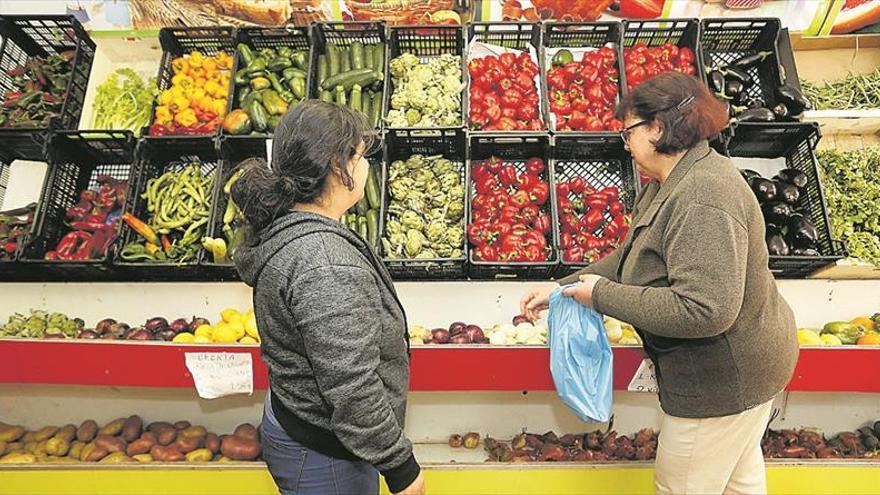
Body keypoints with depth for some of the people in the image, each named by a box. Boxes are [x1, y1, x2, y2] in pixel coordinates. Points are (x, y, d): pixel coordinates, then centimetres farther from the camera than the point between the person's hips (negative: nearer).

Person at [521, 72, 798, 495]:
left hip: (723, 379, -10)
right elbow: (629, 258, 6)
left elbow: (706, 310, -37)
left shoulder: (702, 200, -31)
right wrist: (562, 288, -1)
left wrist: (602, 296, -28)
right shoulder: (668, 185, 2)